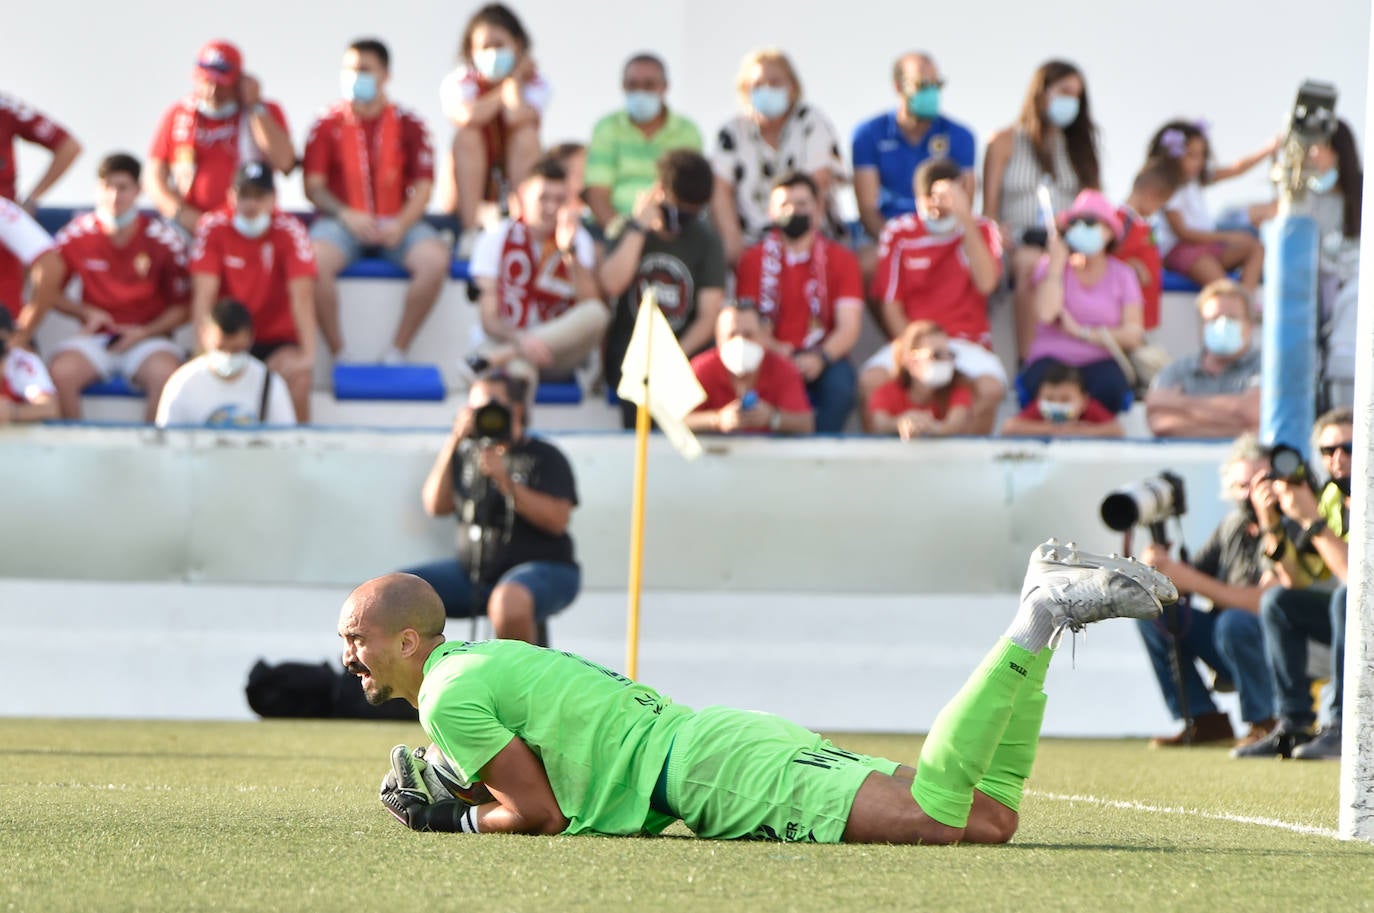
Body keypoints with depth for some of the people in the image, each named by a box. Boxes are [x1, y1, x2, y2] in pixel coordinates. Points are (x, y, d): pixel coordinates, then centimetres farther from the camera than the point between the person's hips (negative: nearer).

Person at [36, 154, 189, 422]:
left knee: (166, 375, -34)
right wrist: (86, 312, -8)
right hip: (94, 338, 1)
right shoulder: (77, 235, -1)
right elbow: (49, 292, 9)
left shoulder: (164, 240, -4)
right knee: (60, 373, -30)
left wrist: (145, 333, -11)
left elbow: (181, 307, 3)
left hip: (148, 337, -1)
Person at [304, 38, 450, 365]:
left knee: (435, 259, -29)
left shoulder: (408, 125, 7)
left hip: (397, 224, 1)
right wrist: (345, 215, -16)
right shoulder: (328, 126, 6)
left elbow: (422, 187, 3)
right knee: (315, 259, -34)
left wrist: (401, 225, -15)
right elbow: (313, 187, 2)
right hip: (342, 222, -1)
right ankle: (340, 354, -19)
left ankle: (397, 351, -16)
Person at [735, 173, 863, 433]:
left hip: (823, 356, 0)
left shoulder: (841, 259, 8)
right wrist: (772, 349, -25)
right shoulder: (754, 259, 9)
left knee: (840, 383, -33)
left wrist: (820, 358, -24)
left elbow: (849, 327, -3)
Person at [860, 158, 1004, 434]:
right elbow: (891, 306, 2)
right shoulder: (899, 233, 4)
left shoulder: (982, 231, 5)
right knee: (871, 381, -31)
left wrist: (965, 221, -17)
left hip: (967, 344, 0)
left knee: (991, 388, -33)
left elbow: (985, 284, -14)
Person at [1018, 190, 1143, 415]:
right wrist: (1056, 262, -5)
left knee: (1110, 387, -36)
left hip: (1099, 361, 1)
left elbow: (1133, 335, -3)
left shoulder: (1122, 275, 8)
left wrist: (1082, 333, -11)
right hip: (1053, 356, -1)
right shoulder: (1051, 266, 7)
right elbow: (1046, 314, -13)